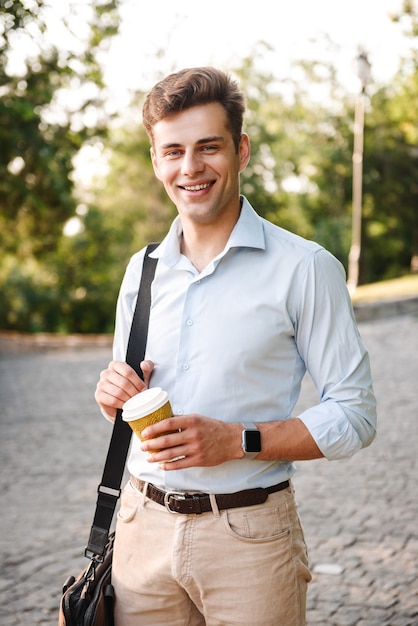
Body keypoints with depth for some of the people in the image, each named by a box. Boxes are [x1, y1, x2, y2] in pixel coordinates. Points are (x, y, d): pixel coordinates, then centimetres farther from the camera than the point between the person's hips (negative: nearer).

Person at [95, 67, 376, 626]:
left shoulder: (304, 269, -8)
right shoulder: (142, 270, 9)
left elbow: (354, 415, -9)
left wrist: (238, 441, -20)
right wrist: (115, 396, -4)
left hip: (249, 537, -4)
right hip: (144, 528, 5)